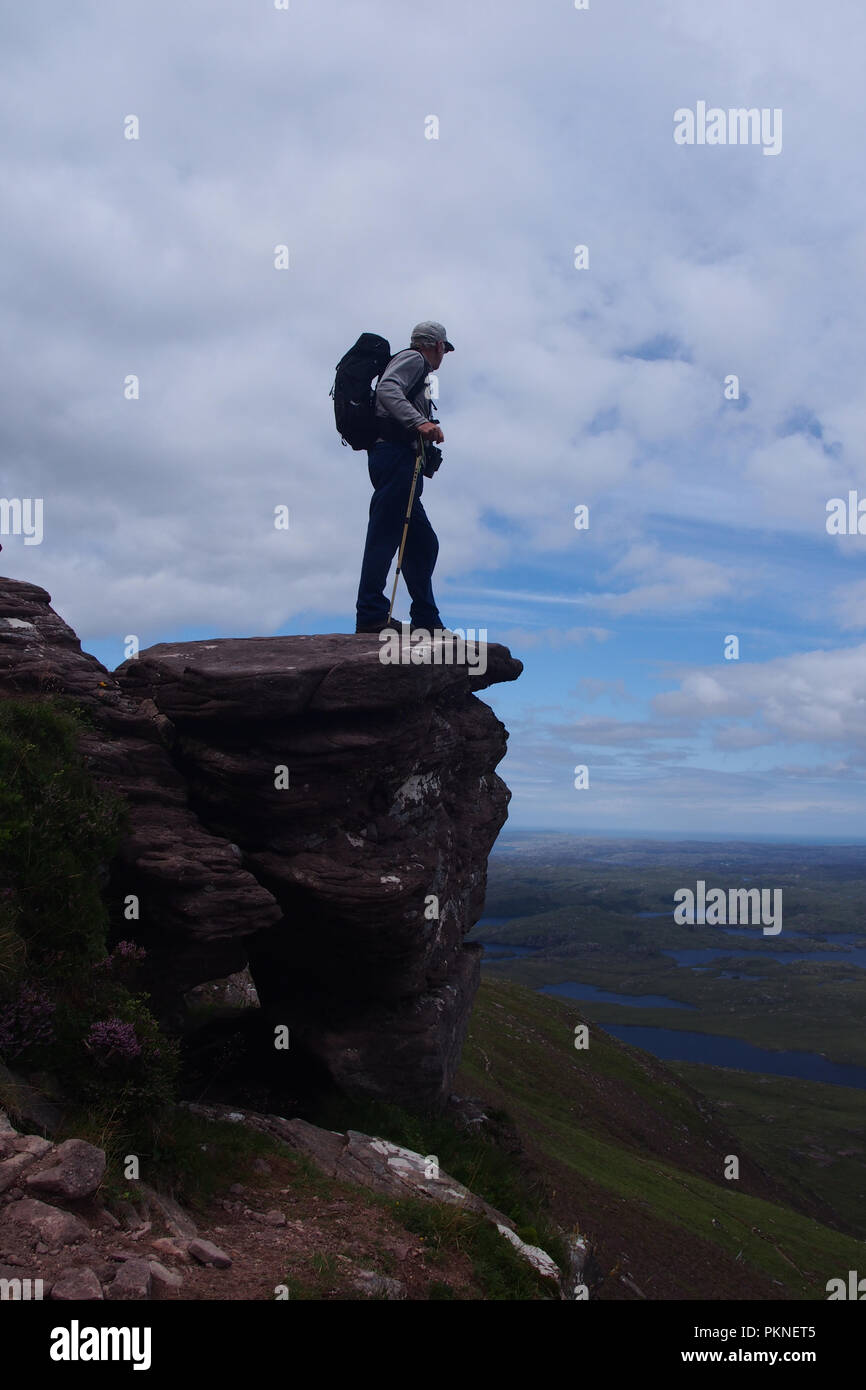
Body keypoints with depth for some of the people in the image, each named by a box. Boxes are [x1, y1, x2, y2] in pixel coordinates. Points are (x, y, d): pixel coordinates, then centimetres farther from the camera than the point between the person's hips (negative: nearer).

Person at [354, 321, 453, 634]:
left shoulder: (415, 365, 34)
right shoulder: (413, 359, 5)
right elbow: (387, 389, -15)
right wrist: (420, 422, -29)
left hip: (401, 464, 10)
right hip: (396, 455, -10)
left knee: (423, 543, 8)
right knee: (385, 534, -17)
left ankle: (426, 620, 7)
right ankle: (371, 614, -24)